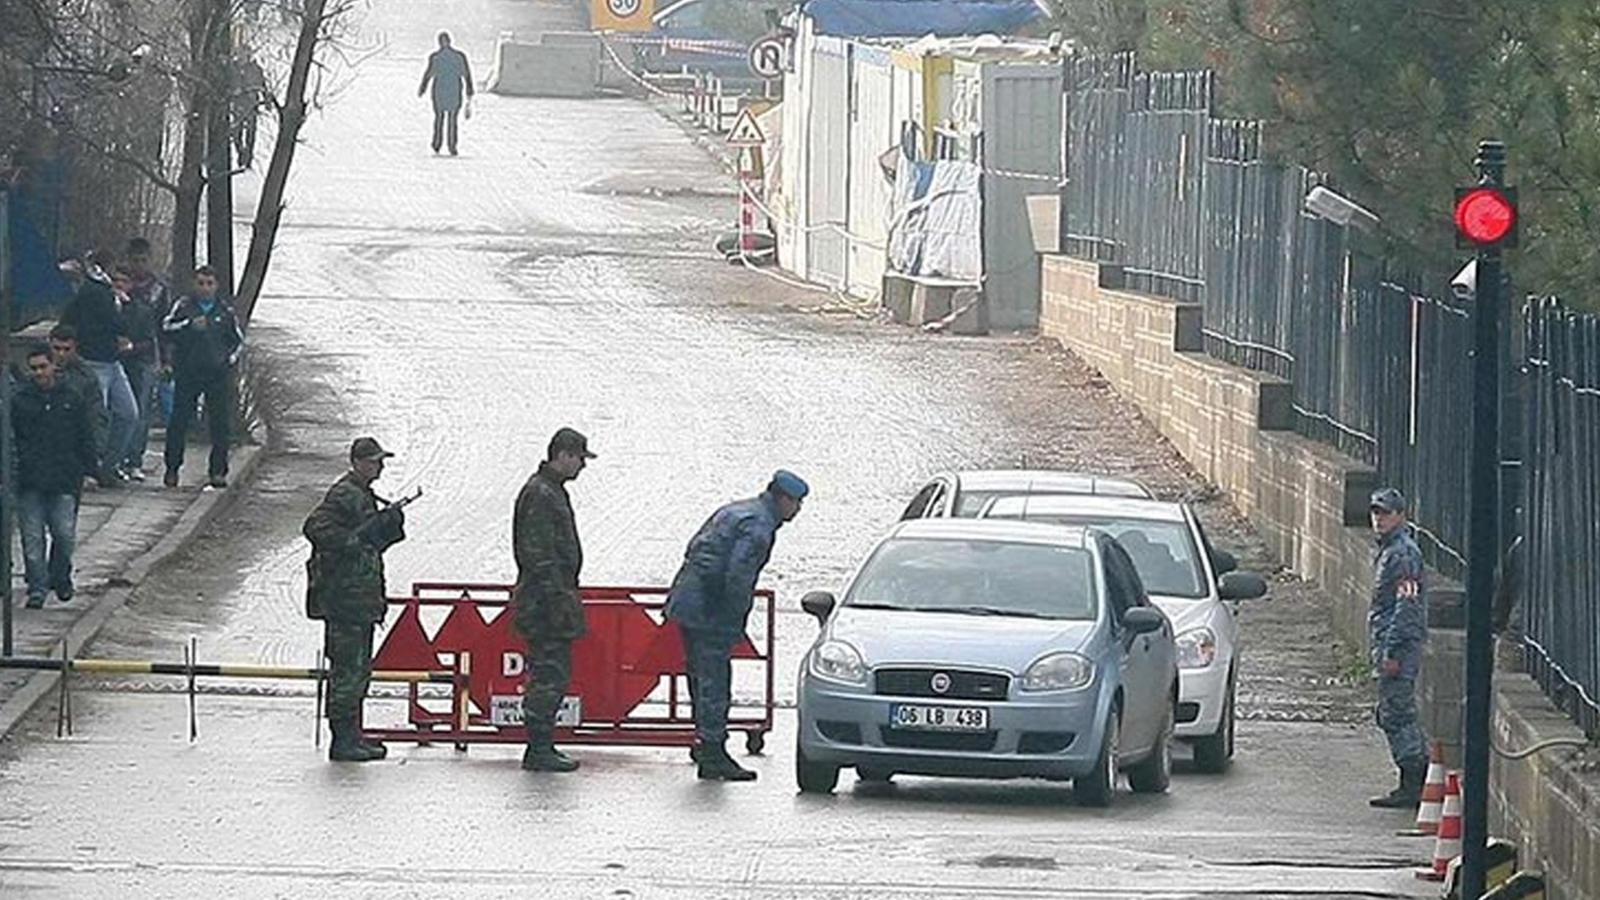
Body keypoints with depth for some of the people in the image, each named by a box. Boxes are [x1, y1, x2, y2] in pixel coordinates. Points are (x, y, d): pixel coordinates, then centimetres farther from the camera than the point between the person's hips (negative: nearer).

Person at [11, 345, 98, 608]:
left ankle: (61, 579, 22)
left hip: (64, 480, 0)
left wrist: (90, 470, 5)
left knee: (64, 534, -1)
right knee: (33, 538, 0)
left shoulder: (73, 399, 5)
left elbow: (86, 438, 11)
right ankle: (37, 588, 7)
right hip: (29, 482, 0)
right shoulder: (19, 400, 3)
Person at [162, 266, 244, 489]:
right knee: (179, 422, -2)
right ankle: (172, 469, 7)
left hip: (218, 375, 2)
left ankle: (218, 471, 6)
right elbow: (166, 329, -8)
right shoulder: (183, 307, 5)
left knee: (220, 424, 0)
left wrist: (231, 359, 4)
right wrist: (189, 325, -22)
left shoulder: (226, 311, 11)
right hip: (188, 373, -2)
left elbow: (238, 340, 20)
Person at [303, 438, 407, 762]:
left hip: (362, 598, 11)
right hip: (344, 595, -11)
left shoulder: (364, 496, 19)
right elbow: (315, 528, -25)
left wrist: (388, 526, 7)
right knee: (348, 666, -9)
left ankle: (351, 736, 20)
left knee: (359, 667, 14)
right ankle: (343, 739, -7)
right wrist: (351, 542, -25)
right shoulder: (344, 495, -14)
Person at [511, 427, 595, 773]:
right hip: (545, 598, -11)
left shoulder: (553, 491, 18)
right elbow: (539, 554, -20)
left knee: (553, 675, 12)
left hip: (553, 597, 11)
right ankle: (539, 750, -7)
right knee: (549, 676, -9)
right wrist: (559, 597, -21)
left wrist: (567, 595, 25)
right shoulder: (540, 495, -15)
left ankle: (542, 747, 16)